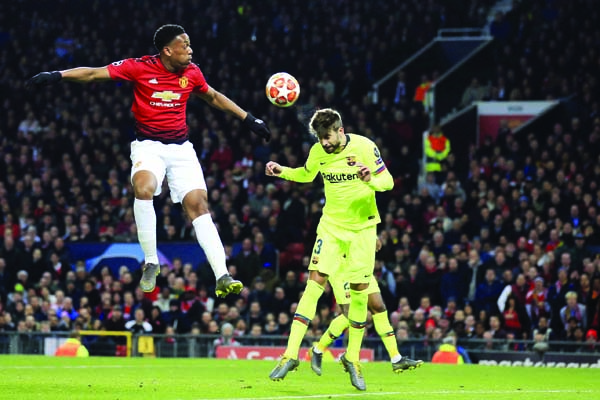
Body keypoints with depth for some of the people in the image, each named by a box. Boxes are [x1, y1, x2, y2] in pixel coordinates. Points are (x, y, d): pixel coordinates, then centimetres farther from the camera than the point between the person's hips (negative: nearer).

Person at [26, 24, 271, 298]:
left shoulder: (191, 72, 3)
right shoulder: (140, 67, -10)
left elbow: (214, 97, 22)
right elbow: (94, 74, -10)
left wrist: (248, 119, 25)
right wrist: (57, 76, -23)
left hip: (181, 147, 3)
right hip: (148, 145, -3)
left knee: (198, 204, -9)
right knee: (143, 188, -32)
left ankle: (222, 277, -13)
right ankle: (150, 262, -18)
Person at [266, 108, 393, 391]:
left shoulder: (365, 147, -15)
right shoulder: (318, 152, -3)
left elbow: (388, 181, -11)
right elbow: (307, 175, 18)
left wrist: (371, 180, -33)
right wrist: (282, 172, 0)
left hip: (362, 227, -2)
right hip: (331, 226, 2)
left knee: (360, 292, 0)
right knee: (314, 283, -10)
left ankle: (352, 357, 17)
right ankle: (291, 355, -11)